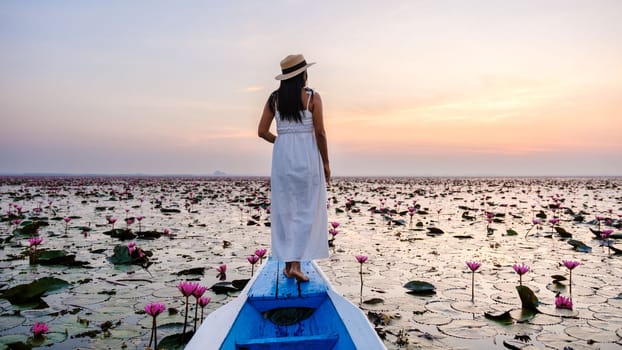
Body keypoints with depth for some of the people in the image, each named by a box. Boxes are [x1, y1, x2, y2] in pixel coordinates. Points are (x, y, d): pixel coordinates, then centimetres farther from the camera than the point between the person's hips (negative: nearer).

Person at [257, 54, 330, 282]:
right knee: (306, 211, 2)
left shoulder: (274, 98, 6)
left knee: (284, 210, 9)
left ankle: (288, 264, 13)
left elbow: (262, 131, 4)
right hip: (307, 155, -3)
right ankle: (297, 264, -6)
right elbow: (320, 133, -8)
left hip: (282, 156, 4)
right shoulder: (312, 97, -4)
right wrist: (326, 163, 0)